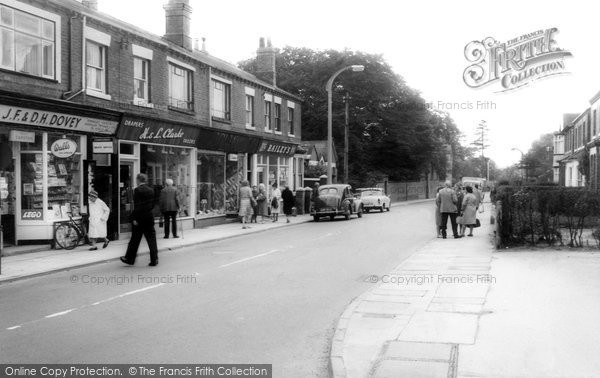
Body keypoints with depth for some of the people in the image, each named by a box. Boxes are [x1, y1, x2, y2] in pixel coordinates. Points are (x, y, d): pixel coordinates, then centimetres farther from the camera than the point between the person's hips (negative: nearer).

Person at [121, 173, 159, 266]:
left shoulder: (137, 190, -11)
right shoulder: (151, 190, 6)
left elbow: (137, 206, -17)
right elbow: (152, 205, 10)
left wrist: (134, 218, -15)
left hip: (139, 218, -5)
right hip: (149, 218, 5)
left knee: (135, 240, 7)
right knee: (151, 239, 6)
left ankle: (129, 259, 19)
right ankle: (154, 260, 3)